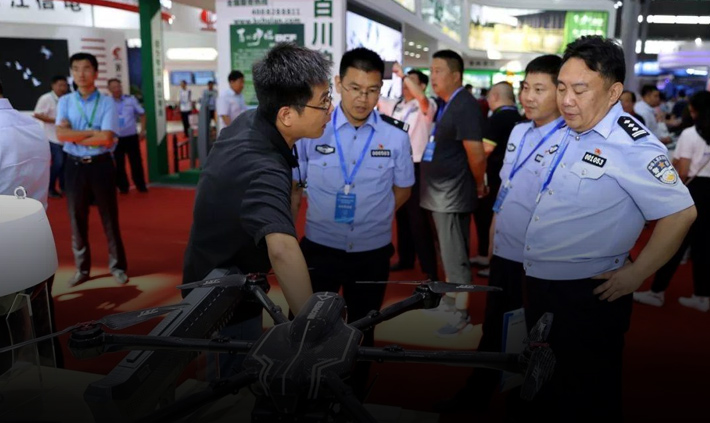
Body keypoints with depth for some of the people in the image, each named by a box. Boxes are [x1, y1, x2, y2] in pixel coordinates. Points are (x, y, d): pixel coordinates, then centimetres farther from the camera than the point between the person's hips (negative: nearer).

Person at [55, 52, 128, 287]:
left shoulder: (107, 102, -4)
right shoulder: (65, 102, 4)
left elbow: (107, 139, -15)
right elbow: (61, 134, -10)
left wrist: (75, 137, -8)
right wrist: (93, 132, -14)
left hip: (100, 165, -2)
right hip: (74, 166, 3)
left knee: (109, 217, 6)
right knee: (77, 218, 10)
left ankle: (117, 266, 18)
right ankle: (82, 268, 23)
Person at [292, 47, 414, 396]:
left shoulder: (396, 137, -7)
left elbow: (402, 190, 9)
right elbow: (293, 188, 2)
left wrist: (371, 220, 9)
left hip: (372, 253, 1)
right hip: (319, 249, -1)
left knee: (362, 330, 19)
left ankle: (355, 397, 42)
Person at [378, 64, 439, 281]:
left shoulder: (426, 106, -7)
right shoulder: (394, 105, 13)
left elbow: (421, 97, -28)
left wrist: (403, 74, -24)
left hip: (416, 167, -7)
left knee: (418, 219, -7)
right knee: (401, 215, 16)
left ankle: (430, 269, 0)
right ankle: (405, 258, 31)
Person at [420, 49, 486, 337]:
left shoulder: (465, 106, -17)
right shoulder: (444, 105, 12)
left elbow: (476, 154, -20)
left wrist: (479, 185, -9)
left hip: (453, 193, -9)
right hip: (440, 192, 9)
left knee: (455, 255, 0)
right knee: (448, 251, 20)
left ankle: (462, 314, 12)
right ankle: (450, 299, 35)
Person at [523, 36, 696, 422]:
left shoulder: (632, 145, -19)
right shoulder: (565, 134, 6)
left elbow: (680, 214, -21)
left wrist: (635, 276, -17)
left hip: (587, 296, -8)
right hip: (537, 285, 8)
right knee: (543, 386, 25)